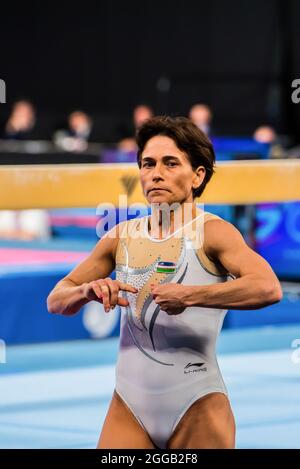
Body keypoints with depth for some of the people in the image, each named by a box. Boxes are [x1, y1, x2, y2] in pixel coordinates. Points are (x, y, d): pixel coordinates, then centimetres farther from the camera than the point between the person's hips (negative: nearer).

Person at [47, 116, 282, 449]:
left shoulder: (211, 231, -8)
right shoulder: (122, 237, 7)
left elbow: (268, 288, -25)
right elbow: (56, 301, 12)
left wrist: (189, 296, -33)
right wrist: (87, 292, -10)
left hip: (197, 409, -4)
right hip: (129, 407, 4)